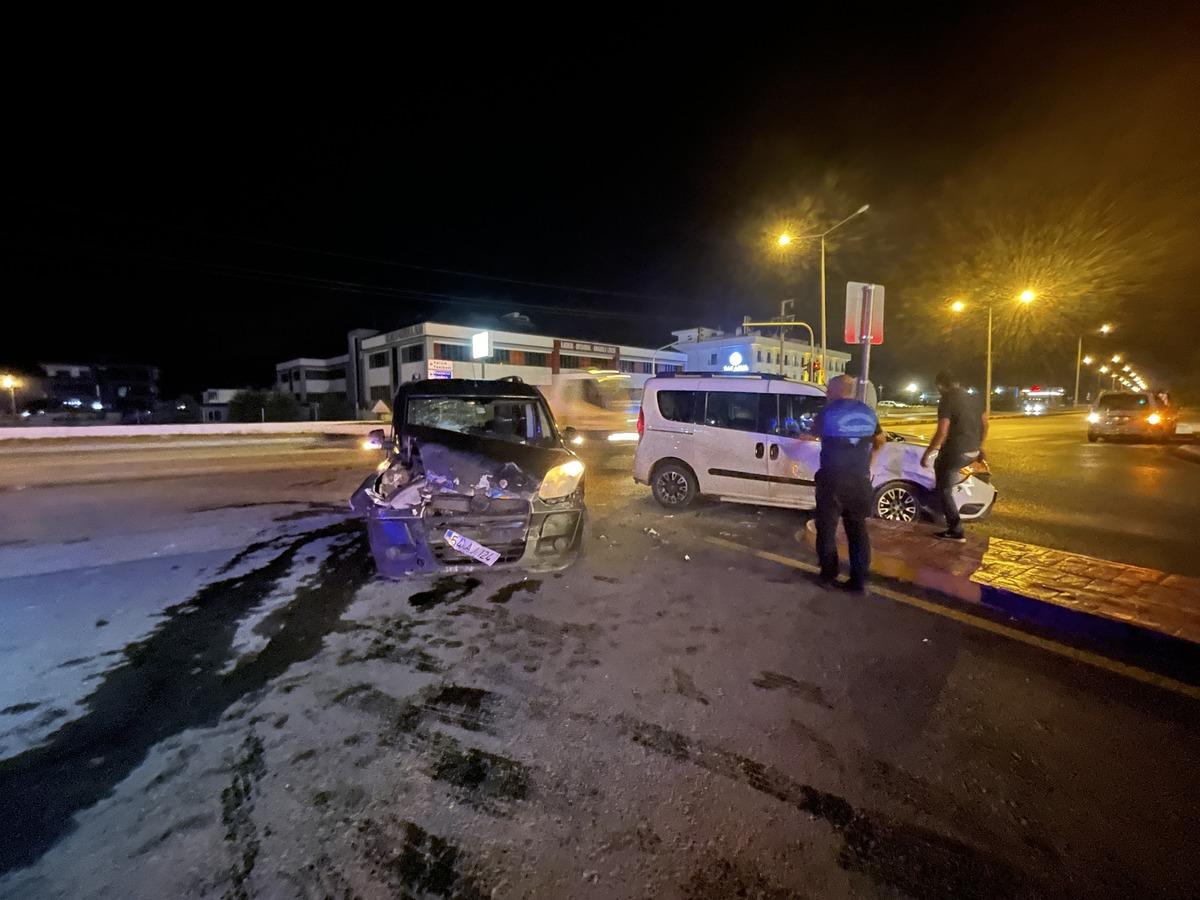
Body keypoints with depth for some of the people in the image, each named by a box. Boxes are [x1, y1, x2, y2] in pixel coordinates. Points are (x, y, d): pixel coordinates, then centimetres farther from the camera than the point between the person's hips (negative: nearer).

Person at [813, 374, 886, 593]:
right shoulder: (867, 412, 7)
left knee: (827, 529, 9)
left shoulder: (828, 412, -8)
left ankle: (828, 576, 15)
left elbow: (817, 432, 12)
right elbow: (880, 440, 22)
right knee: (858, 530, 12)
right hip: (859, 480, 4)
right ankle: (859, 580, 15)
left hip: (832, 479, -4)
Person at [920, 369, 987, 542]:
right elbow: (984, 424, 19)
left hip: (957, 450, -8)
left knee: (944, 490, 1)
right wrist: (980, 446, 30)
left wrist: (927, 454, -14)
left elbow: (942, 432, -21)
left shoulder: (947, 400, -14)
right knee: (940, 466, 32)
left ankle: (956, 532, 0)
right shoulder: (971, 398, 11)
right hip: (972, 451, 8)